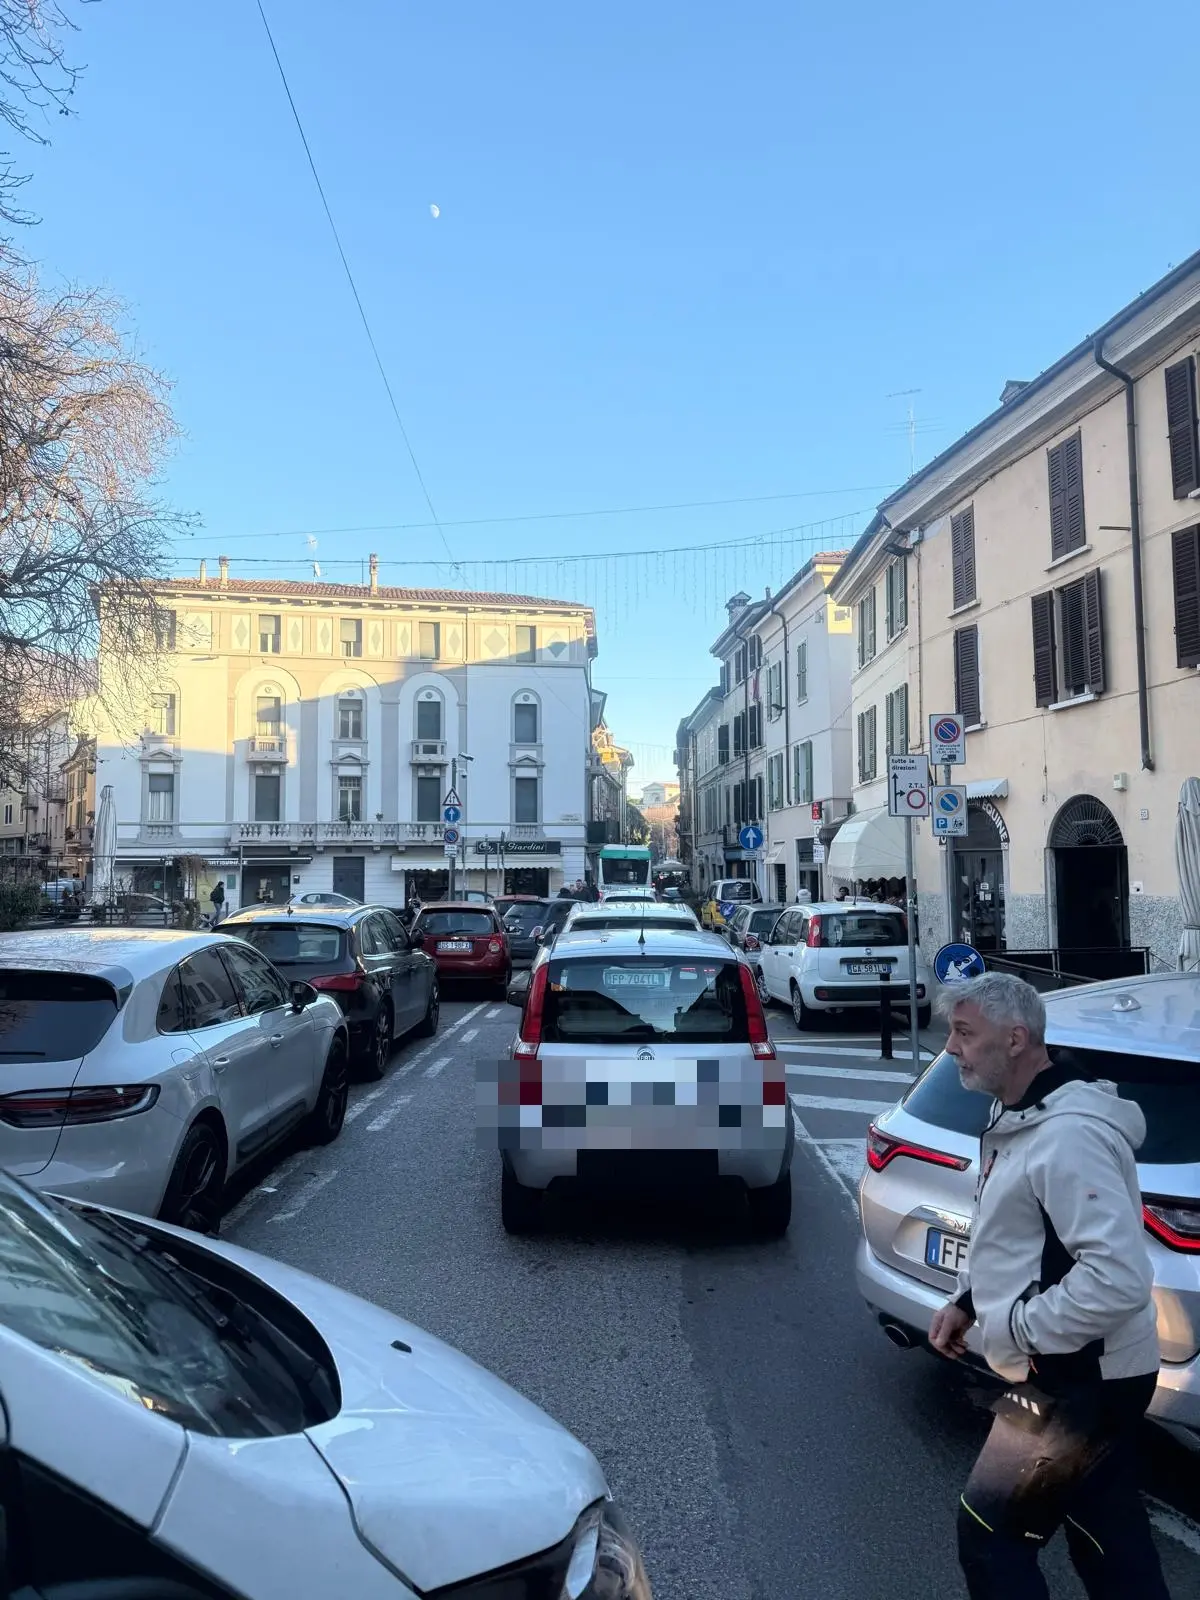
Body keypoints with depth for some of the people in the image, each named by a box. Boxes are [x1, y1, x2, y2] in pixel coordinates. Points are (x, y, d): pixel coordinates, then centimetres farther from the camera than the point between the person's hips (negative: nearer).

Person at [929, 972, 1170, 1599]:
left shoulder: (1069, 1134, -27)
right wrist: (968, 1299, 8)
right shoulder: (1018, 1117, 7)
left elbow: (1119, 1276, -32)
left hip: (1082, 1381, -10)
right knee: (1108, 1536, 21)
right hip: (1075, 1373, 10)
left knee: (990, 1530, 1)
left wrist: (1019, 1328, -22)